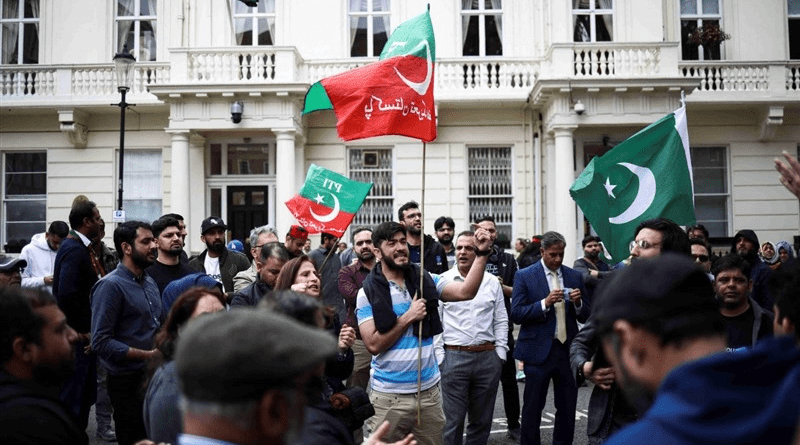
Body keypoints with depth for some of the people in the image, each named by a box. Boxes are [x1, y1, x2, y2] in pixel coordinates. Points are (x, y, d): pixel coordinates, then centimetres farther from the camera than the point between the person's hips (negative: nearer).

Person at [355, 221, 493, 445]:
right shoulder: (368, 292, -6)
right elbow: (374, 344, -12)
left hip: (429, 391, 3)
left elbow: (465, 292, -10)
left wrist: (482, 254, -19)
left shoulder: (425, 281, 3)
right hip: (389, 395, -3)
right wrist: (408, 317, -13)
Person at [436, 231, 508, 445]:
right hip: (453, 357, -2)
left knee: (482, 420, 12)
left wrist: (500, 353, 3)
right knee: (453, 421, 2)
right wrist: (439, 356, -5)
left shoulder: (492, 282, 6)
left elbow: (501, 320, 10)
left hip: (488, 357, 3)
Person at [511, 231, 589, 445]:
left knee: (567, 408, 11)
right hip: (538, 351, -3)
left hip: (568, 349, 4)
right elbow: (516, 314, -10)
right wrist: (545, 303, -21)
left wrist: (578, 303, -11)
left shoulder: (574, 277, 8)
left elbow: (585, 316, 10)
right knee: (532, 408, 5)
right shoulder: (525, 276, -3)